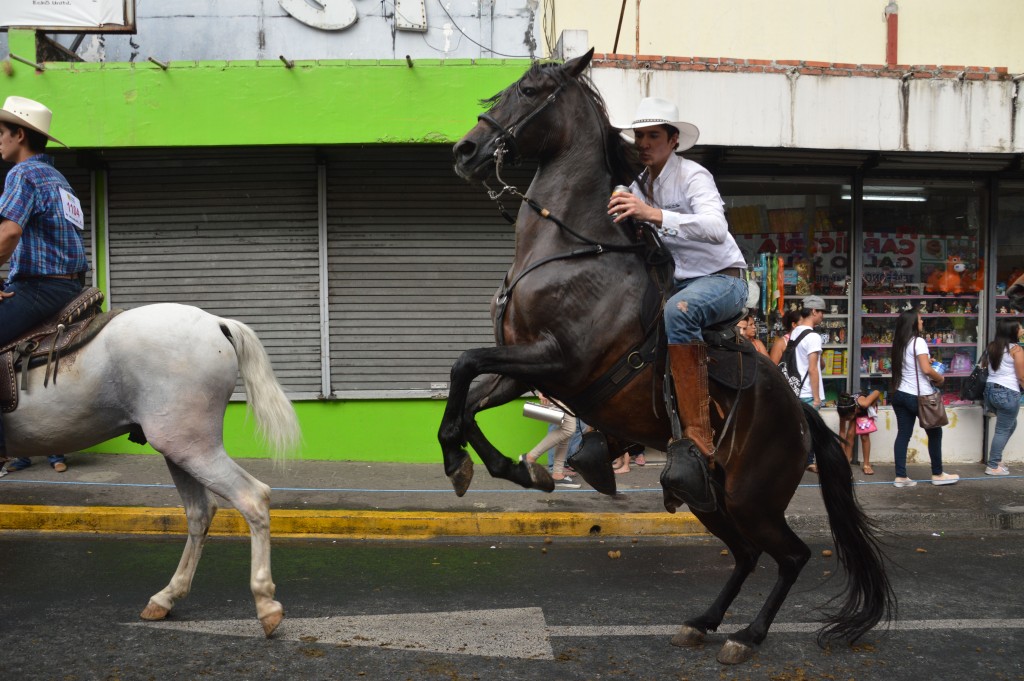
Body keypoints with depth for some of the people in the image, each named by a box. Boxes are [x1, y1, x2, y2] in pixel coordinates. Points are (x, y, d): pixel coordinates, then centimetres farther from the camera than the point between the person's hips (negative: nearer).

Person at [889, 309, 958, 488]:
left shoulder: (899, 343, 10)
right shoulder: (918, 342, -14)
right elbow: (926, 370, -20)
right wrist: (940, 378, -3)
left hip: (900, 394, 7)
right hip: (919, 395, -7)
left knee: (903, 434, 6)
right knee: (935, 433, 10)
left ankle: (900, 477, 4)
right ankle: (937, 474, 19)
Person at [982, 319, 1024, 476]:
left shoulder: (992, 346, 9)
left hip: (991, 389, 8)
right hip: (1008, 393, -8)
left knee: (1010, 425, 25)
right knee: (1003, 430, 2)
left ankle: (996, 458, 25)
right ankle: (993, 466, 6)